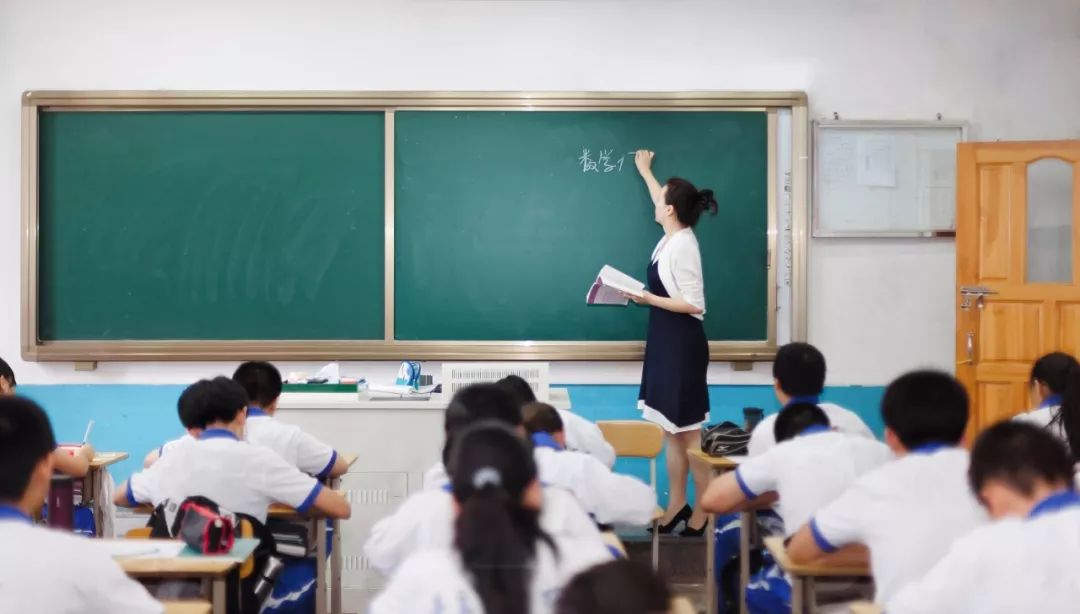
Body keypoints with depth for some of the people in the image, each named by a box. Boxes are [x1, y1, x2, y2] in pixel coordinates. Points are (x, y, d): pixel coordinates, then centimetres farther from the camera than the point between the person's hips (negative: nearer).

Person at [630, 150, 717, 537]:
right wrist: (645, 171, 45)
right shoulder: (673, 237, 8)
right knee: (673, 431, 12)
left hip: (682, 344, -10)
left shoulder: (682, 246, -18)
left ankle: (705, 512, 2)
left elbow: (694, 304, -22)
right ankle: (677, 505, 19)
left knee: (688, 432, -4)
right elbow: (662, 202, 32)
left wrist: (649, 299, -18)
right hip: (665, 342, 10)